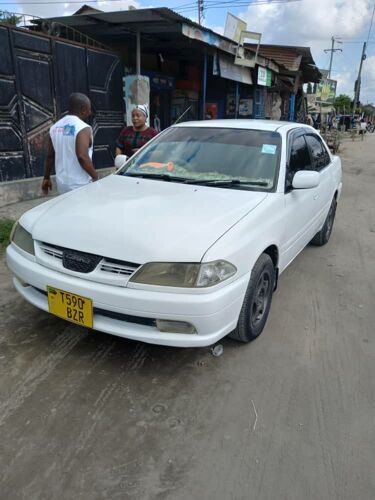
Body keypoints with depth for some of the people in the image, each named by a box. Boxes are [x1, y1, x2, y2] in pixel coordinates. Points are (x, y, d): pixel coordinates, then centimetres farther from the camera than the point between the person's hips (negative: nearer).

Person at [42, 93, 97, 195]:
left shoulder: (55, 127, 9)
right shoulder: (83, 128, -14)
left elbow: (49, 156, 14)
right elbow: (82, 157, -25)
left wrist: (46, 178, 23)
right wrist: (95, 177, -15)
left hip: (62, 184, 7)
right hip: (80, 185, -7)